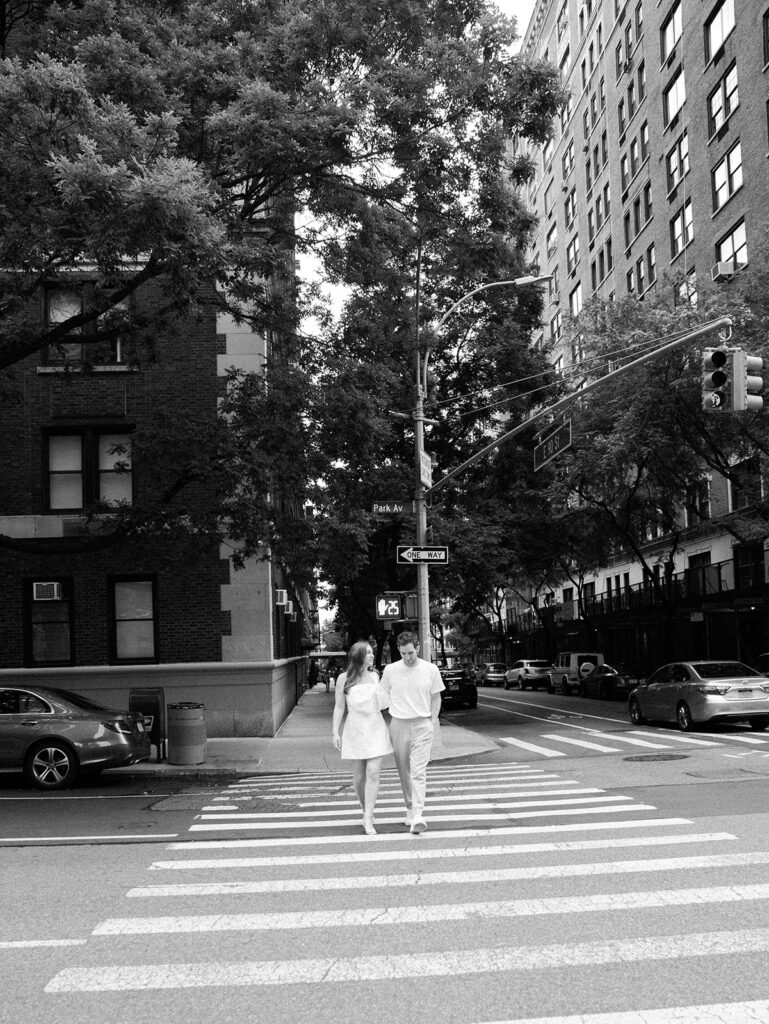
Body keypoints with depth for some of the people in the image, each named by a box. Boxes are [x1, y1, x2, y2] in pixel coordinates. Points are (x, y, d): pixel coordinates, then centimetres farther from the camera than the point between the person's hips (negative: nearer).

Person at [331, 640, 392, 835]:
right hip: (355, 729, -2)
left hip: (376, 729, 2)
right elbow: (339, 707, 0)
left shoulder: (374, 677, 9)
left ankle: (368, 819, -9)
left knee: (373, 773, -9)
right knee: (359, 774, 6)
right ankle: (366, 809, 29)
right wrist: (335, 732, -5)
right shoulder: (344, 679, -1)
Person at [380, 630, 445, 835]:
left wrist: (433, 721, 2)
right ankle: (410, 808, 25)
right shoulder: (390, 670, 0)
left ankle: (418, 815, -14)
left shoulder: (430, 670, -1)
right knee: (403, 771, 9)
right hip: (398, 724, 2)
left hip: (422, 725, -2)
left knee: (418, 772, -10)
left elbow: (436, 697, 10)